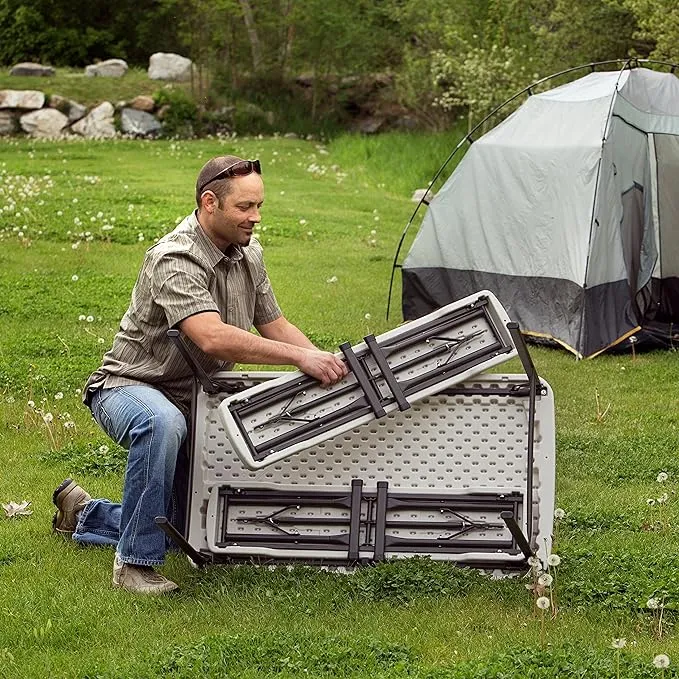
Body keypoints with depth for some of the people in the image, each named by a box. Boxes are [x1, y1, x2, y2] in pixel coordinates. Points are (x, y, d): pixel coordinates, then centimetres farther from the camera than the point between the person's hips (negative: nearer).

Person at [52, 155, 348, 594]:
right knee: (162, 424, -44)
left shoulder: (248, 255, 0)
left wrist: (325, 364, -8)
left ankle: (84, 514, 34)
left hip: (195, 400, 8)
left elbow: (276, 326, 9)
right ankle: (136, 563, -30)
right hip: (129, 386, -8)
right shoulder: (176, 260, -28)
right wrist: (299, 357, -45)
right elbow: (213, 338, -41)